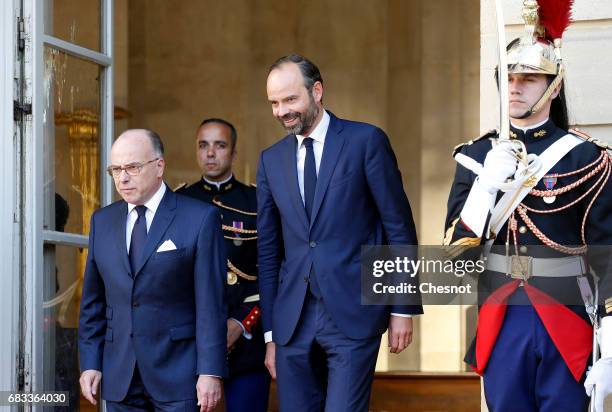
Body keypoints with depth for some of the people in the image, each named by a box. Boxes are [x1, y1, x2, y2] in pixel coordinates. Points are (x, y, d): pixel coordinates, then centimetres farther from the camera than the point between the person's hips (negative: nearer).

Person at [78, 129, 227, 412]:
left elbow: (211, 303, -8)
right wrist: (90, 363, 6)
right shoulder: (102, 221, 11)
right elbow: (93, 301, 13)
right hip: (119, 377, 4)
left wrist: (211, 372, -12)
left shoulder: (200, 218, -4)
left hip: (178, 377, -4)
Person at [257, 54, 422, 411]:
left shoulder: (366, 141, -1)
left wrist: (403, 309, -3)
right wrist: (271, 332, 12)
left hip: (353, 315, -4)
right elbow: (269, 249, 14)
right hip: (293, 321, 5)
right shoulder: (271, 160, 12)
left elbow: (400, 228, -1)